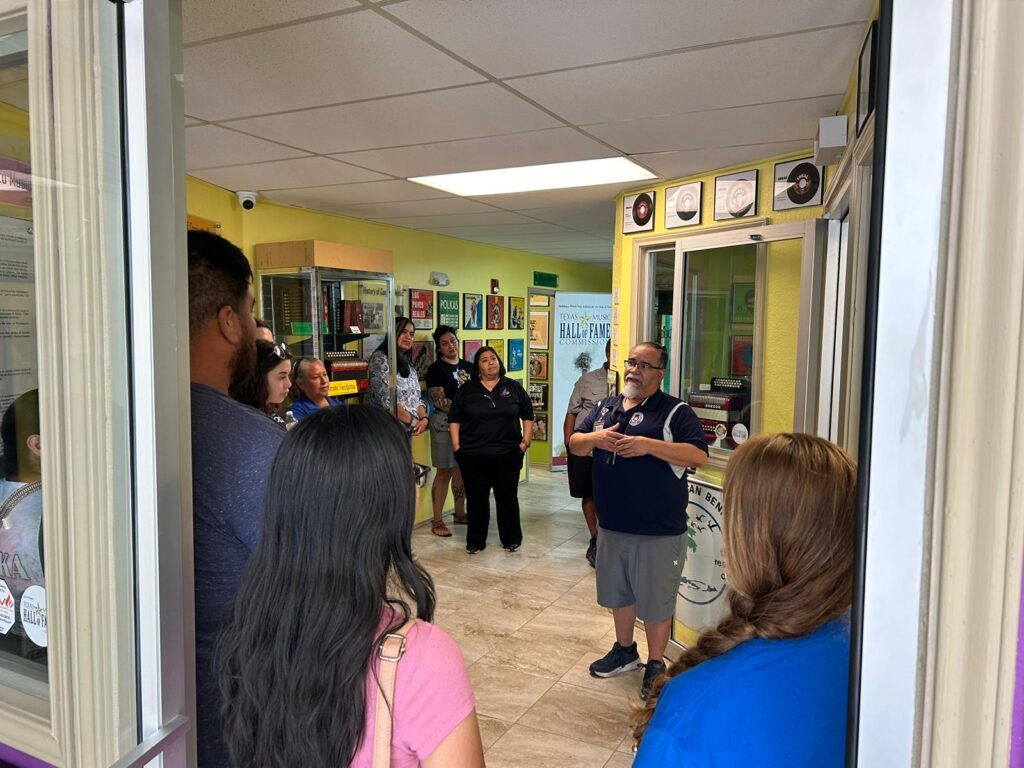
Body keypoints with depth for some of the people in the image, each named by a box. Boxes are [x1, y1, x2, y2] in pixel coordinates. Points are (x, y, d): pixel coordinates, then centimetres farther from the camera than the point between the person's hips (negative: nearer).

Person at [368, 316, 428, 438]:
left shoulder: (408, 365, 18)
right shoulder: (380, 359, -7)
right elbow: (387, 400, -16)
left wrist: (423, 418, -5)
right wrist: (413, 421, -14)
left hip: (408, 431, 8)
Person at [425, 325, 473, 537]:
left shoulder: (468, 367, 13)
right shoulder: (436, 369, -4)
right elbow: (439, 401, -13)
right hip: (445, 423, -5)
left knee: (462, 470, 12)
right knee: (445, 471, -4)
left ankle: (460, 513, 26)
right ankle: (437, 521, 2)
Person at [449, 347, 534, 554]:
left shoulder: (513, 388, 5)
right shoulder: (467, 390, 3)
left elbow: (527, 415, 10)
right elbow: (454, 418, 6)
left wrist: (526, 441, 2)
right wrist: (456, 445, -2)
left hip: (508, 455, 0)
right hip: (473, 456, 0)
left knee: (508, 498, 9)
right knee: (476, 499, 7)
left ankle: (512, 538, 24)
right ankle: (475, 541, 20)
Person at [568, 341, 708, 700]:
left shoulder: (676, 411, -9)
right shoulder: (605, 407, 10)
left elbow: (698, 455, -20)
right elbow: (574, 444, 12)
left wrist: (648, 445, -28)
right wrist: (594, 438, -11)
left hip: (658, 531, -6)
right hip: (612, 525, 6)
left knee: (656, 601, 8)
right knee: (618, 592, 22)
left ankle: (655, 664, 27)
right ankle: (624, 650, 43)